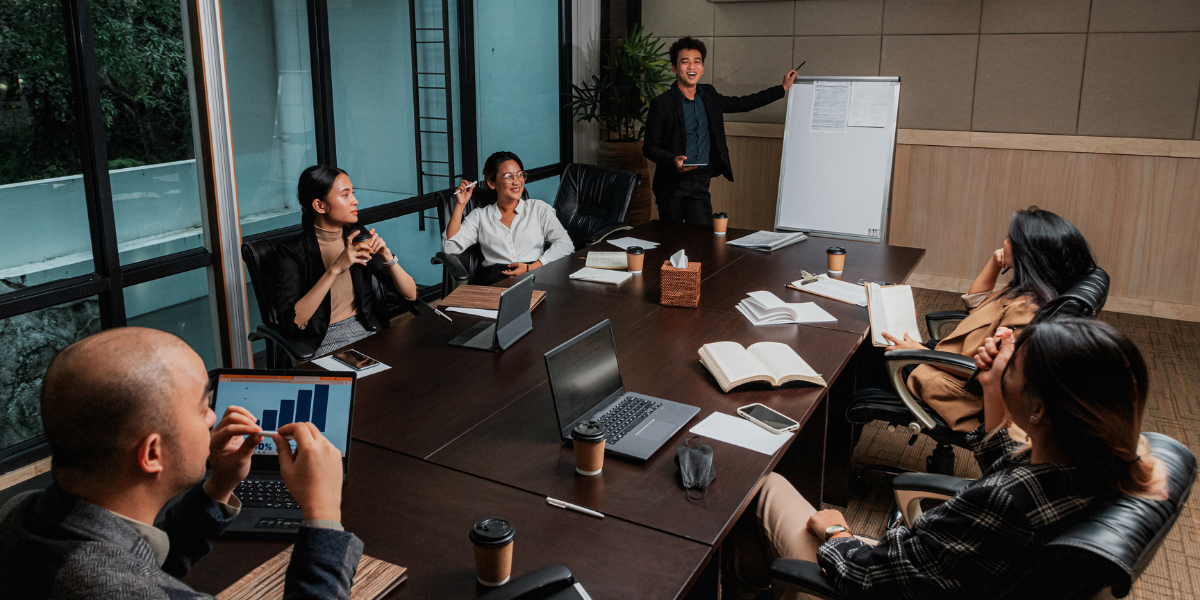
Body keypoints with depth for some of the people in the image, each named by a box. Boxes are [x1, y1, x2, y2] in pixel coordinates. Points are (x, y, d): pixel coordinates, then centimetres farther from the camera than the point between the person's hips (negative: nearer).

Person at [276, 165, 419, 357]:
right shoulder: (293, 251, -7)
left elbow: (411, 294, 6)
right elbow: (292, 323, -21)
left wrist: (387, 256, -12)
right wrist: (335, 269, -25)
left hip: (371, 333, 5)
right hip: (326, 344, -5)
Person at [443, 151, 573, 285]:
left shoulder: (539, 208, 18)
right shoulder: (480, 216, 20)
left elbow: (565, 244, 6)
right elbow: (450, 247, 10)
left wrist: (530, 268, -9)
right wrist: (460, 205, 6)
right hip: (495, 279, 1)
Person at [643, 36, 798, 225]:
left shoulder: (708, 95, 9)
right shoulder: (661, 104, -8)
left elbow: (743, 104, 22)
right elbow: (649, 147, -6)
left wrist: (783, 88, 26)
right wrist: (673, 160, -25)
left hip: (701, 183, 4)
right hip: (672, 185, -4)